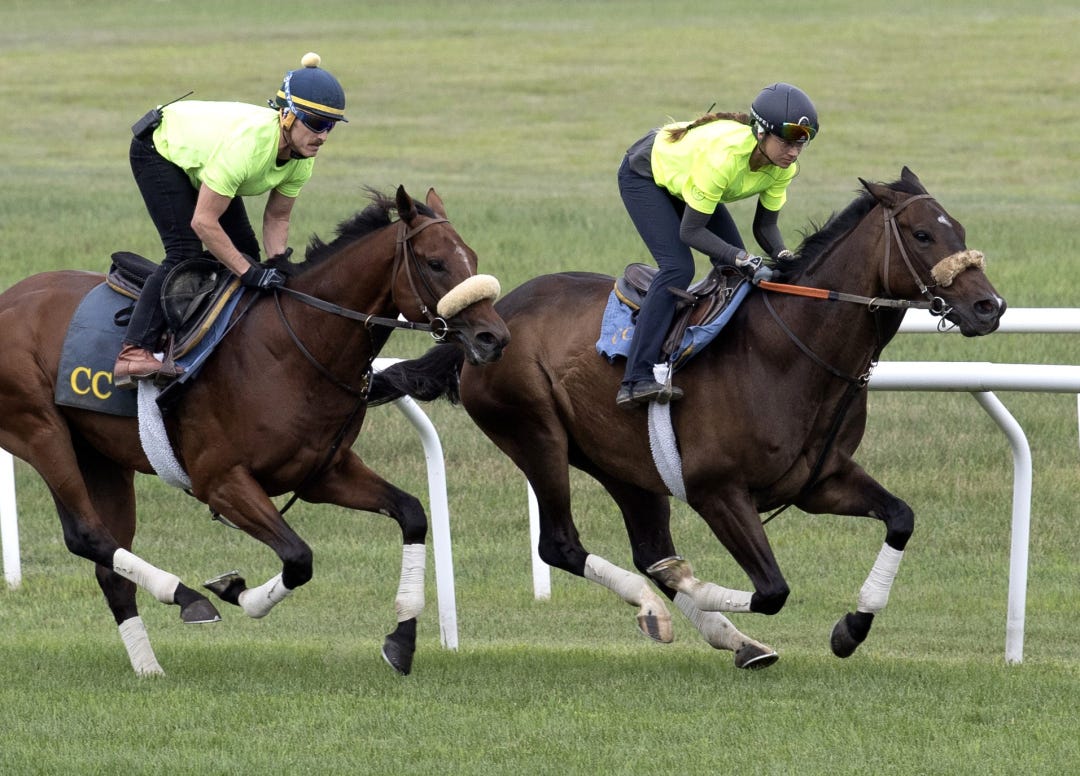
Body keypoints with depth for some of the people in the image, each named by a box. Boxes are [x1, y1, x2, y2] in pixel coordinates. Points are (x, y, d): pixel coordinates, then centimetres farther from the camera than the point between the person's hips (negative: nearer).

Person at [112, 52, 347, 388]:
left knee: (244, 248, 4)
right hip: (158, 149, -8)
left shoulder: (302, 157, -19)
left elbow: (276, 218, -5)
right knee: (184, 251, -22)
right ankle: (134, 353, -30)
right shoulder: (246, 143, -43)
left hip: (198, 156, 8)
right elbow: (203, 222, -38)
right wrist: (250, 273, -34)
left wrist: (276, 270, -19)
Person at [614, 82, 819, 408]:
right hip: (644, 175, -8)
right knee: (678, 268, -23)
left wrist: (782, 257, -29)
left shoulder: (782, 165, -21)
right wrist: (745, 260, -43)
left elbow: (765, 225, -9)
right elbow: (691, 232, -35)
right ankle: (636, 380, -27)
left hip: (684, 178, 8)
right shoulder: (722, 153, -42)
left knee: (735, 267, -1)